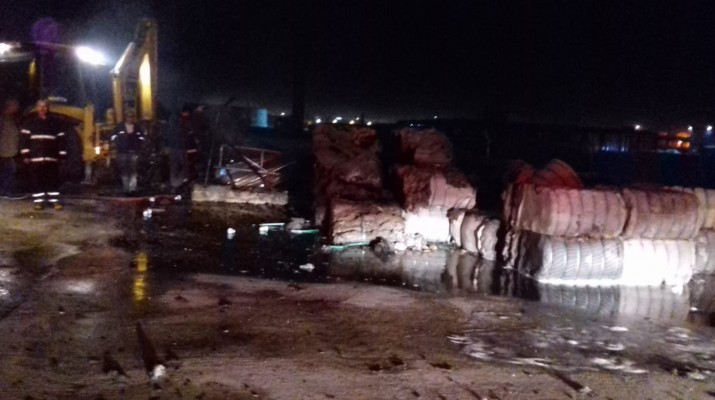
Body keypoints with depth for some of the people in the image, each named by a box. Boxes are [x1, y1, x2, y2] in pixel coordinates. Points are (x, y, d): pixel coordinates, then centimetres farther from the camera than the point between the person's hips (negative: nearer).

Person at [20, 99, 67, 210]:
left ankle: (55, 201, 7)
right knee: (36, 180, 0)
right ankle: (38, 201, 6)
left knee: (53, 179, 2)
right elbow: (24, 138, 3)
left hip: (51, 157, 1)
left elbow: (60, 139, 10)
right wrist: (25, 154, -6)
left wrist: (62, 155, 4)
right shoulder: (30, 122, 6)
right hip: (35, 157, -1)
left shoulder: (55, 122, 10)